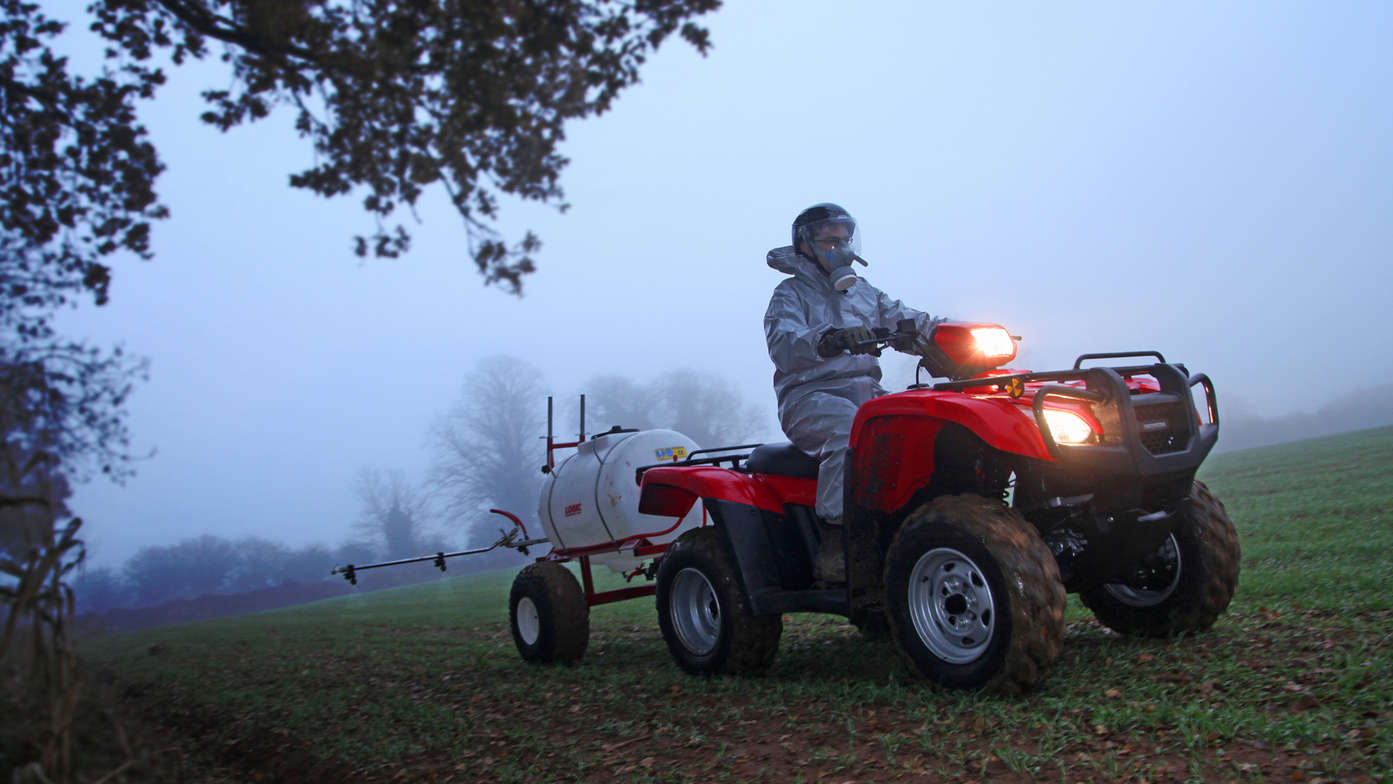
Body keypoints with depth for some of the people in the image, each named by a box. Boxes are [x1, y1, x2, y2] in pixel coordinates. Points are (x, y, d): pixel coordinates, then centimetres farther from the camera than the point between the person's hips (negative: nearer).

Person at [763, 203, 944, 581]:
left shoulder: (865, 293, 26)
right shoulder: (790, 294, 7)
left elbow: (907, 323, 14)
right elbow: (783, 346, -14)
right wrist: (832, 339, -34)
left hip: (866, 392, 6)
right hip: (810, 397, -6)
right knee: (851, 426, -38)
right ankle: (834, 545, -41)